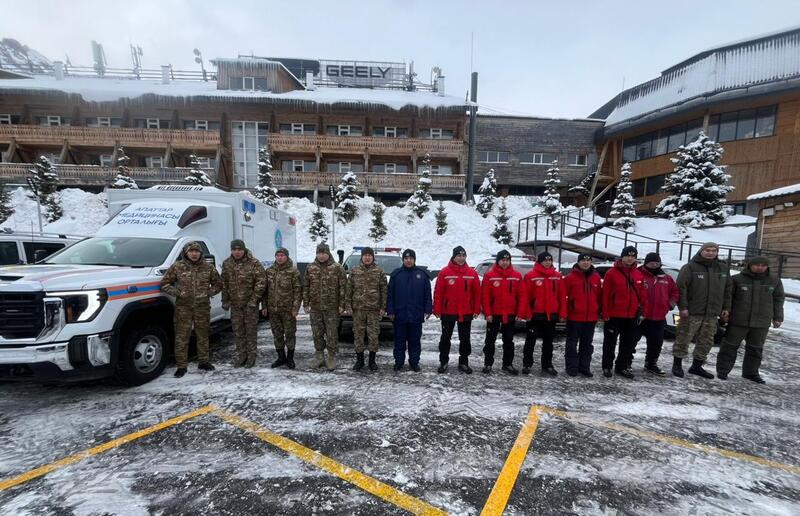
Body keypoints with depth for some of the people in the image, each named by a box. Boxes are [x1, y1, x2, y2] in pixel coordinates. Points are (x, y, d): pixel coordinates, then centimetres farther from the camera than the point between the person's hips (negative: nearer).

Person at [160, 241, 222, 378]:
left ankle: (203, 361, 26)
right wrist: (176, 292, -11)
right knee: (181, 337, 0)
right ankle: (181, 366, 12)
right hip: (183, 307, -1)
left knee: (203, 335, 12)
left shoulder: (208, 268, 4)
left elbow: (218, 284, 13)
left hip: (203, 307, 2)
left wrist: (210, 292, -5)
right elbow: (164, 284, 5)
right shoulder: (177, 267, 0)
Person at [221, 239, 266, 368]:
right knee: (238, 332, 11)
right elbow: (224, 283, 10)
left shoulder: (254, 263, -11)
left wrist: (253, 300, -16)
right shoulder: (227, 264, 4)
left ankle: (251, 357, 16)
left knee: (251, 331, 3)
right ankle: (241, 356, 25)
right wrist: (225, 300, 6)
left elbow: (261, 282, -13)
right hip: (235, 304, 4)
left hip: (250, 304, -4)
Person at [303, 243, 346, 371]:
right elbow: (305, 287, 9)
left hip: (332, 308, -3)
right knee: (317, 334, 11)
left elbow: (343, 287, -4)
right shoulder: (310, 268, 7)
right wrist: (306, 303, 4)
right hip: (315, 308, 3)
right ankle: (319, 357, 25)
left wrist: (342, 304, -8)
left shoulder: (337, 268, -3)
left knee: (332, 334, 1)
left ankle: (332, 357, 15)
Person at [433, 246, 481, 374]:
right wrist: (437, 309, -9)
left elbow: (477, 293, 3)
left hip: (466, 313, 2)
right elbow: (438, 292, -7)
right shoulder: (445, 272, -6)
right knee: (445, 338, 10)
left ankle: (463, 362, 25)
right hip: (448, 312, -2)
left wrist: (477, 309, 0)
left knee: (465, 339, 12)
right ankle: (443, 361, 24)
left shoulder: (472, 273, 1)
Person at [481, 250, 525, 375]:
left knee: (508, 341, 13)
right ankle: (488, 363, 19)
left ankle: (508, 364, 25)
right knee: (490, 340, 8)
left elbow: (521, 295, 2)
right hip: (493, 314, -2)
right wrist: (487, 313, -12)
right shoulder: (489, 275, -7)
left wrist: (519, 313, -2)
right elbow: (485, 296, -8)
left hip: (510, 314, 3)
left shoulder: (517, 275, 1)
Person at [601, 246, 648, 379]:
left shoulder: (639, 275, 7)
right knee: (610, 343, 5)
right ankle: (607, 367, 16)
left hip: (632, 316, 5)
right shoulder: (611, 273, -8)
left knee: (629, 343, 14)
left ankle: (622, 366, 26)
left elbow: (643, 295, 11)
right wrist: (605, 314, -12)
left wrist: (642, 312, 6)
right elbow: (605, 295, -10)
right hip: (613, 315, -5)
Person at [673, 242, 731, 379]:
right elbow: (681, 288, -10)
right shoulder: (690, 267, -5)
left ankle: (697, 366, 24)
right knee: (684, 339, -2)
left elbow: (727, 291, 18)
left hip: (712, 313, 6)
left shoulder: (723, 269, 13)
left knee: (706, 341, 11)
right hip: (692, 312, -6)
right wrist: (683, 307, -15)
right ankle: (677, 364, 9)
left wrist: (726, 308, 12)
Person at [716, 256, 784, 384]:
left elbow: (778, 300, 14)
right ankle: (723, 370, 9)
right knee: (730, 346, 1)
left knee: (755, 349, 13)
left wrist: (777, 317, 10)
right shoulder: (737, 279, -4)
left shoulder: (774, 281, 7)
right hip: (738, 321, -4)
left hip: (761, 323, 4)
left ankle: (751, 372, 26)